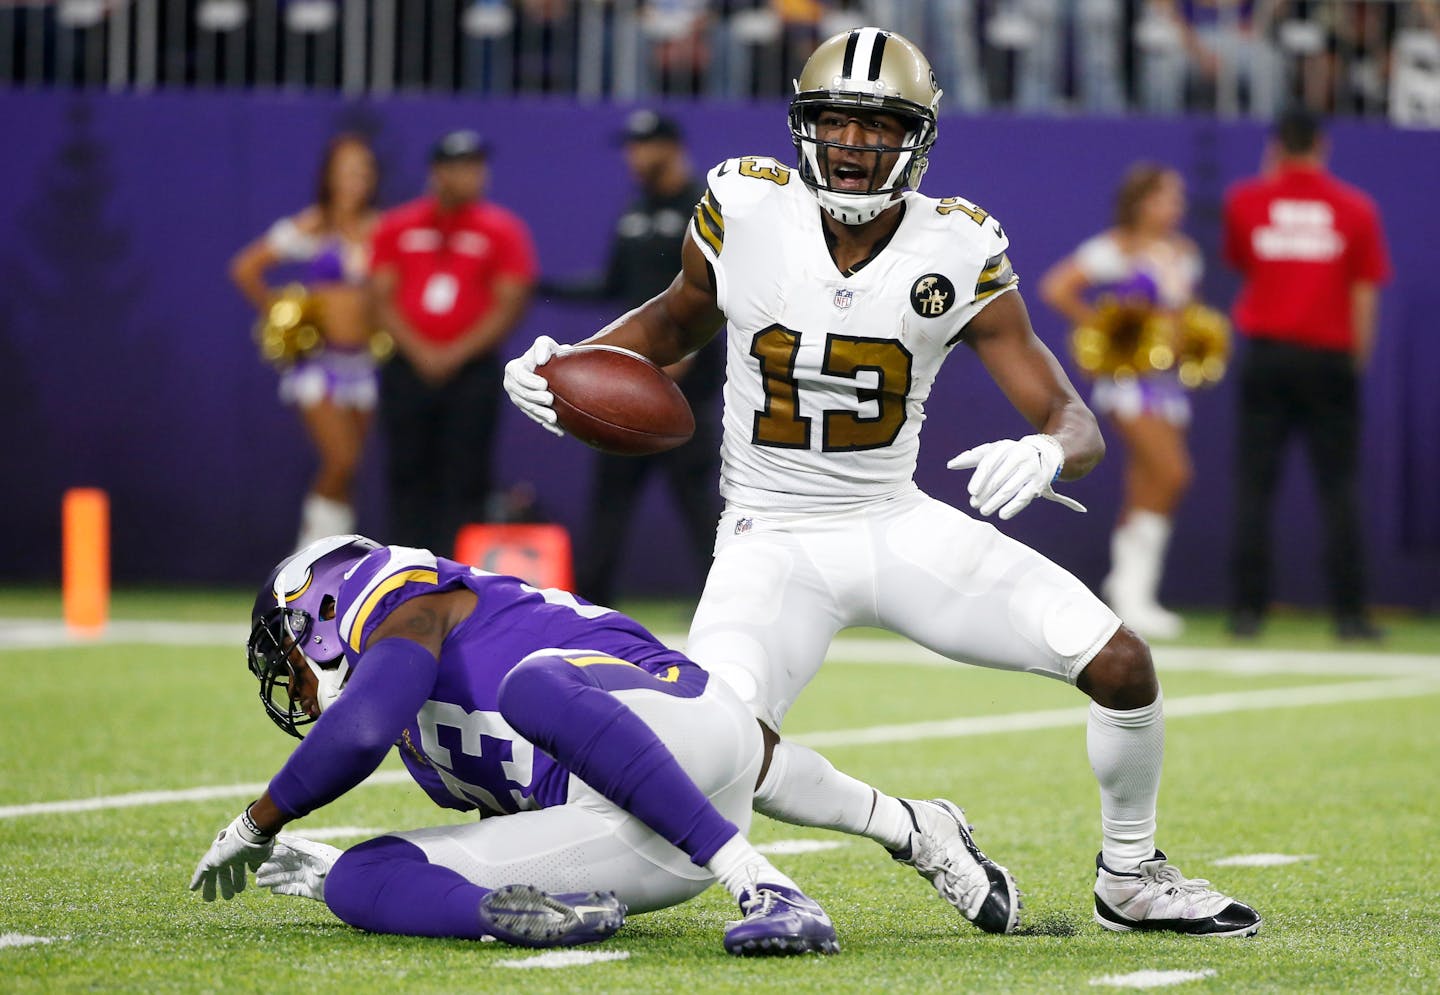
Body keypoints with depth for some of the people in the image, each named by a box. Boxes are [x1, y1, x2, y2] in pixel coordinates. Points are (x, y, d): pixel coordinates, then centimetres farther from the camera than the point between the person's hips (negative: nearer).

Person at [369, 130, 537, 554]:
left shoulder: (503, 230, 2)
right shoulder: (397, 228, 8)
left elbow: (510, 304, -2)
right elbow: (383, 299, 6)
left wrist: (455, 355, -9)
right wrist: (420, 353, -8)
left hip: (472, 371, -2)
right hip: (407, 370, 2)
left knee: (465, 481, -7)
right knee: (408, 473, 3)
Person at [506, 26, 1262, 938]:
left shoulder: (958, 253, -11)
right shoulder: (745, 207, -10)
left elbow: (1077, 425, -12)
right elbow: (681, 318, 13)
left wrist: (1045, 452, -36)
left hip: (902, 524, 1)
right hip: (773, 543, -1)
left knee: (1120, 664, -11)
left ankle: (1130, 878, 16)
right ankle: (911, 834, 3)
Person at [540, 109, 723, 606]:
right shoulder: (634, 214, 17)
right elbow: (614, 288, 22)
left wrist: (686, 348, -26)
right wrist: (545, 287, 14)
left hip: (686, 375, -8)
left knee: (694, 486, -9)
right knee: (610, 483, 7)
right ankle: (591, 598, 11)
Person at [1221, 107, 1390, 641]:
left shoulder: (1246, 201, 3)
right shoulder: (1355, 208, 1)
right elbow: (1365, 291, 0)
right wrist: (1358, 355, 10)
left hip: (1266, 356, 1)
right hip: (1331, 357, 0)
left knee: (1254, 487, 3)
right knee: (1338, 488, 1)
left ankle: (1248, 607, -2)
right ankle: (1349, 612, -4)